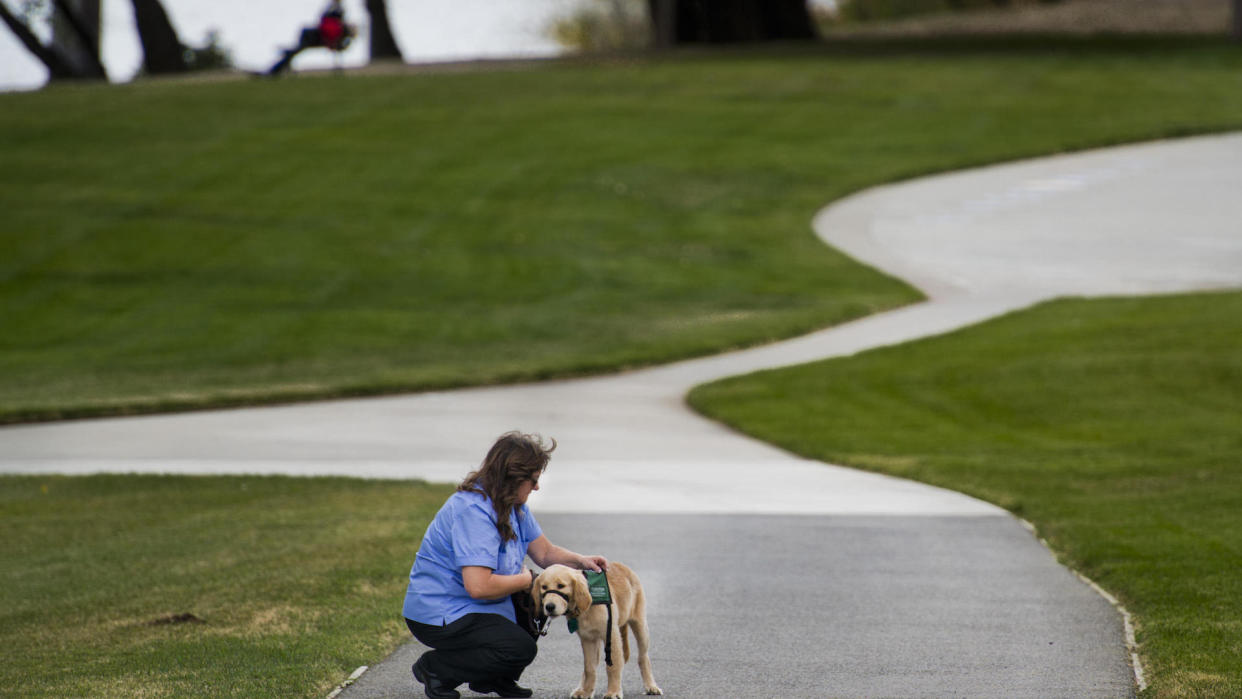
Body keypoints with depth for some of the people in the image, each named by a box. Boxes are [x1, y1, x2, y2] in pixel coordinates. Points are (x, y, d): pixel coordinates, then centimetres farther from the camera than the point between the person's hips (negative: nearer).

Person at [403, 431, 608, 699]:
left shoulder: (514, 505, 6)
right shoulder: (473, 511, -27)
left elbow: (544, 552, 14)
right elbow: (479, 586, -34)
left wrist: (580, 561, -5)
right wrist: (525, 580, -17)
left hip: (473, 607, 10)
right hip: (439, 615, -10)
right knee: (520, 649, -23)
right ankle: (434, 668, -7)